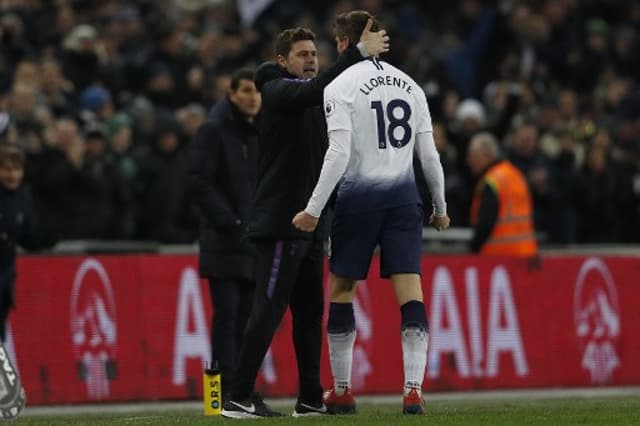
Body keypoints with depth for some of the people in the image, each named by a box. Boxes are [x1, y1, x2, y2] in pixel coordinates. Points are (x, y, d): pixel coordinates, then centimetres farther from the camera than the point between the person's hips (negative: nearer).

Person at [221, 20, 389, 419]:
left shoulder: (311, 100, 21)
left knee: (310, 311, 10)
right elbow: (316, 90, -26)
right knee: (269, 309, -11)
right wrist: (358, 53, -31)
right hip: (280, 222, -9)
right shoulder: (277, 91, -8)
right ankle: (240, 398, -12)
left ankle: (311, 398, 15)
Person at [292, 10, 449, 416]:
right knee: (411, 294, -2)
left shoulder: (340, 87, -5)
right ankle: (414, 390, -11)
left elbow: (339, 154, -14)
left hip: (359, 196, -3)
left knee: (341, 290, 10)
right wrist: (440, 208, 21)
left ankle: (342, 391, 13)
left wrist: (313, 210, -12)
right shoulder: (410, 86, 10)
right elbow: (429, 155, 10)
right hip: (404, 195, 3)